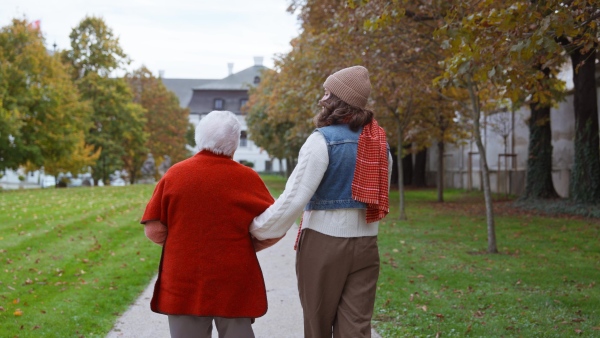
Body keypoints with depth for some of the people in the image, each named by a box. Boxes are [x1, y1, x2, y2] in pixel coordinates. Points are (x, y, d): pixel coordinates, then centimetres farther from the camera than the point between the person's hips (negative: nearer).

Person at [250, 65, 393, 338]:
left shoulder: (323, 140, -11)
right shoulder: (379, 143, 9)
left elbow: (295, 198, -16)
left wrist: (257, 228, -5)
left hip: (324, 244, -5)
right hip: (366, 245, 5)